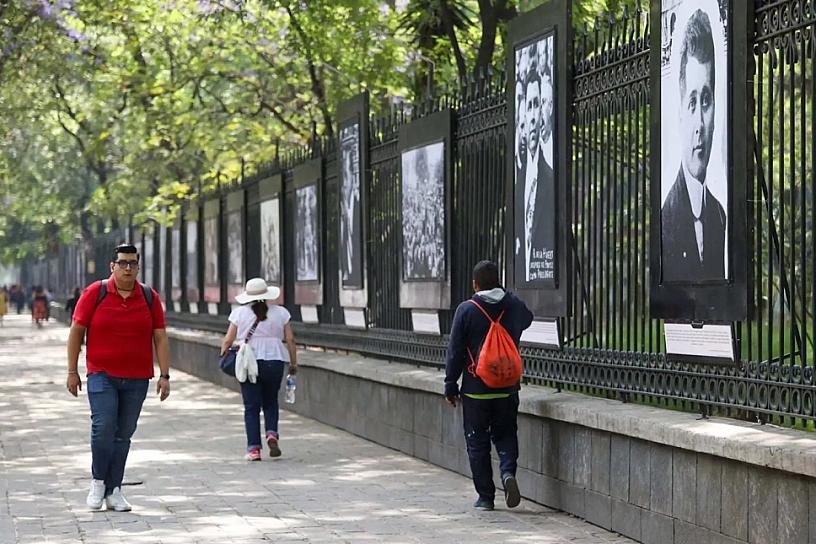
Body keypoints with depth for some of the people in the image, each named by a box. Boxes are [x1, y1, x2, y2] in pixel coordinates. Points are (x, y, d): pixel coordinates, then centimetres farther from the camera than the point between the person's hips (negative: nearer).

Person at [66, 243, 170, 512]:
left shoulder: (150, 297, 5)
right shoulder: (95, 293, -1)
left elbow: (160, 338, 7)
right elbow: (76, 331, 2)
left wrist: (164, 375, 0)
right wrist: (72, 371, 0)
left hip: (137, 379, 2)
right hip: (102, 375, -2)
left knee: (123, 435, 5)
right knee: (103, 427, -16)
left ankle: (114, 491, 11)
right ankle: (97, 481, 4)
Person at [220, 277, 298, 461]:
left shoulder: (239, 313, 2)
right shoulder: (280, 313, 5)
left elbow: (228, 340, 0)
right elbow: (290, 339, 4)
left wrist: (223, 356, 16)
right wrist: (293, 363, 12)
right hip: (274, 361, 1)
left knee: (251, 407, 4)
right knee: (270, 402, 17)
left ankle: (253, 448, 0)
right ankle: (272, 433, -6)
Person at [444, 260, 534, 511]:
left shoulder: (466, 310, -11)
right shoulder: (514, 306, -2)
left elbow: (455, 351, -7)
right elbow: (527, 319, 24)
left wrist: (451, 385, 1)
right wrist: (506, 296, 25)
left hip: (475, 389, -3)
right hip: (507, 387, 3)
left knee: (477, 442, 7)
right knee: (505, 434, 15)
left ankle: (485, 497, 8)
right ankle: (508, 472, -13)